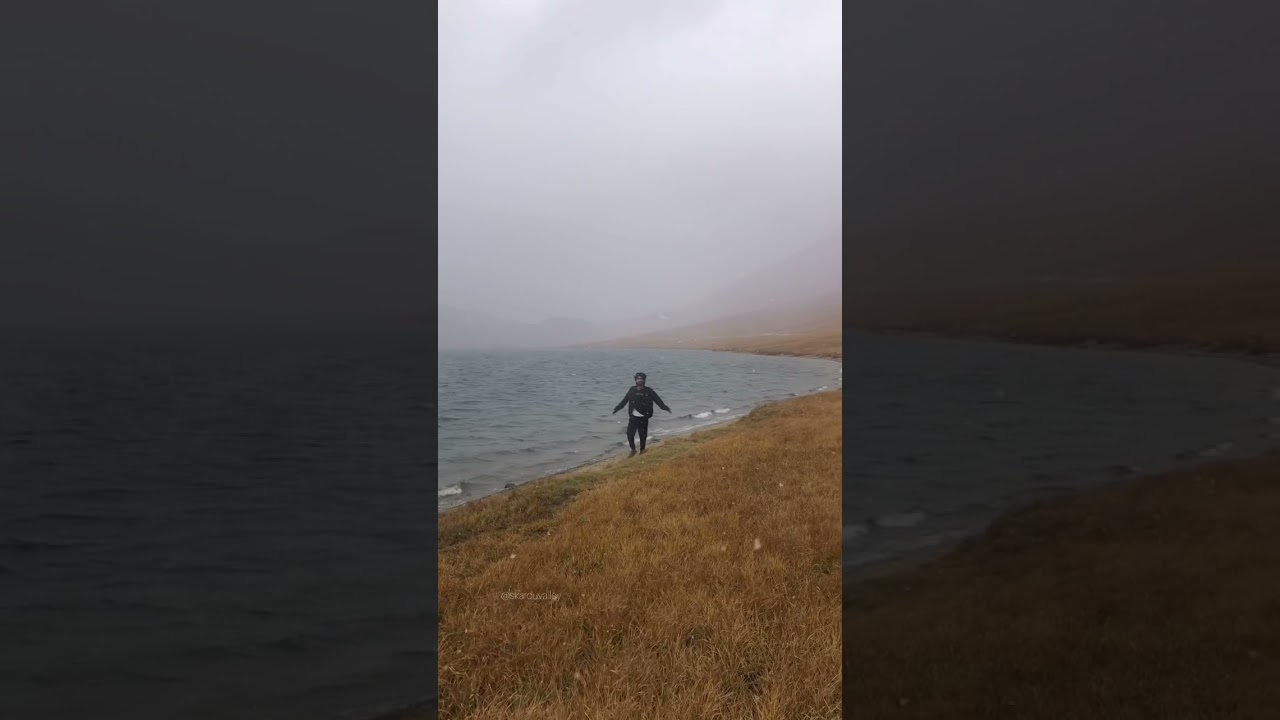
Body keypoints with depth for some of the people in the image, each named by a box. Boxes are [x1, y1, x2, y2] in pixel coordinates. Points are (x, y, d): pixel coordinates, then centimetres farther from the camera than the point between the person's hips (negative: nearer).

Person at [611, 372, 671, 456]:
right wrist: (617, 408, 16)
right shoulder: (632, 390, 2)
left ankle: (642, 450, 21)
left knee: (643, 435, 4)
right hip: (633, 417, 2)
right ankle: (633, 450, 16)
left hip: (643, 418, -2)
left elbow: (657, 400, -8)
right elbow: (624, 400, 11)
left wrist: (665, 407, -19)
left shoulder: (648, 390, -4)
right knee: (629, 433, -2)